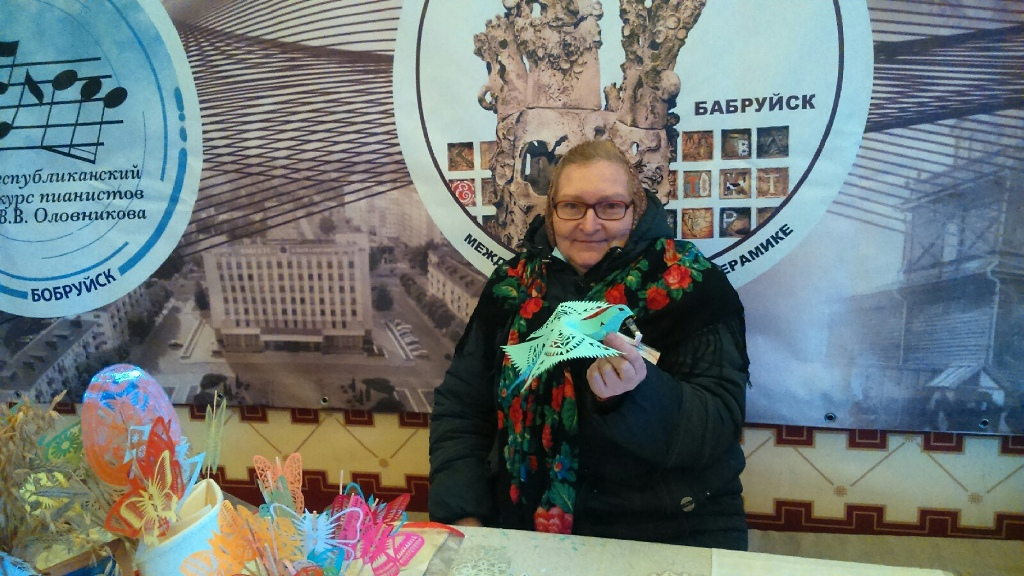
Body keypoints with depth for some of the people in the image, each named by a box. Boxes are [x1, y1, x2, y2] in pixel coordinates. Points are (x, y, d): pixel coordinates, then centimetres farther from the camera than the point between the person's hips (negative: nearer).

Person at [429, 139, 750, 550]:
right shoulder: (516, 284, 2)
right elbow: (459, 405, 6)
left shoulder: (688, 286, -7)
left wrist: (637, 395, -32)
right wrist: (463, 516, -4)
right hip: (526, 521, 3)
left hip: (668, 530, -2)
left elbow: (718, 428, -13)